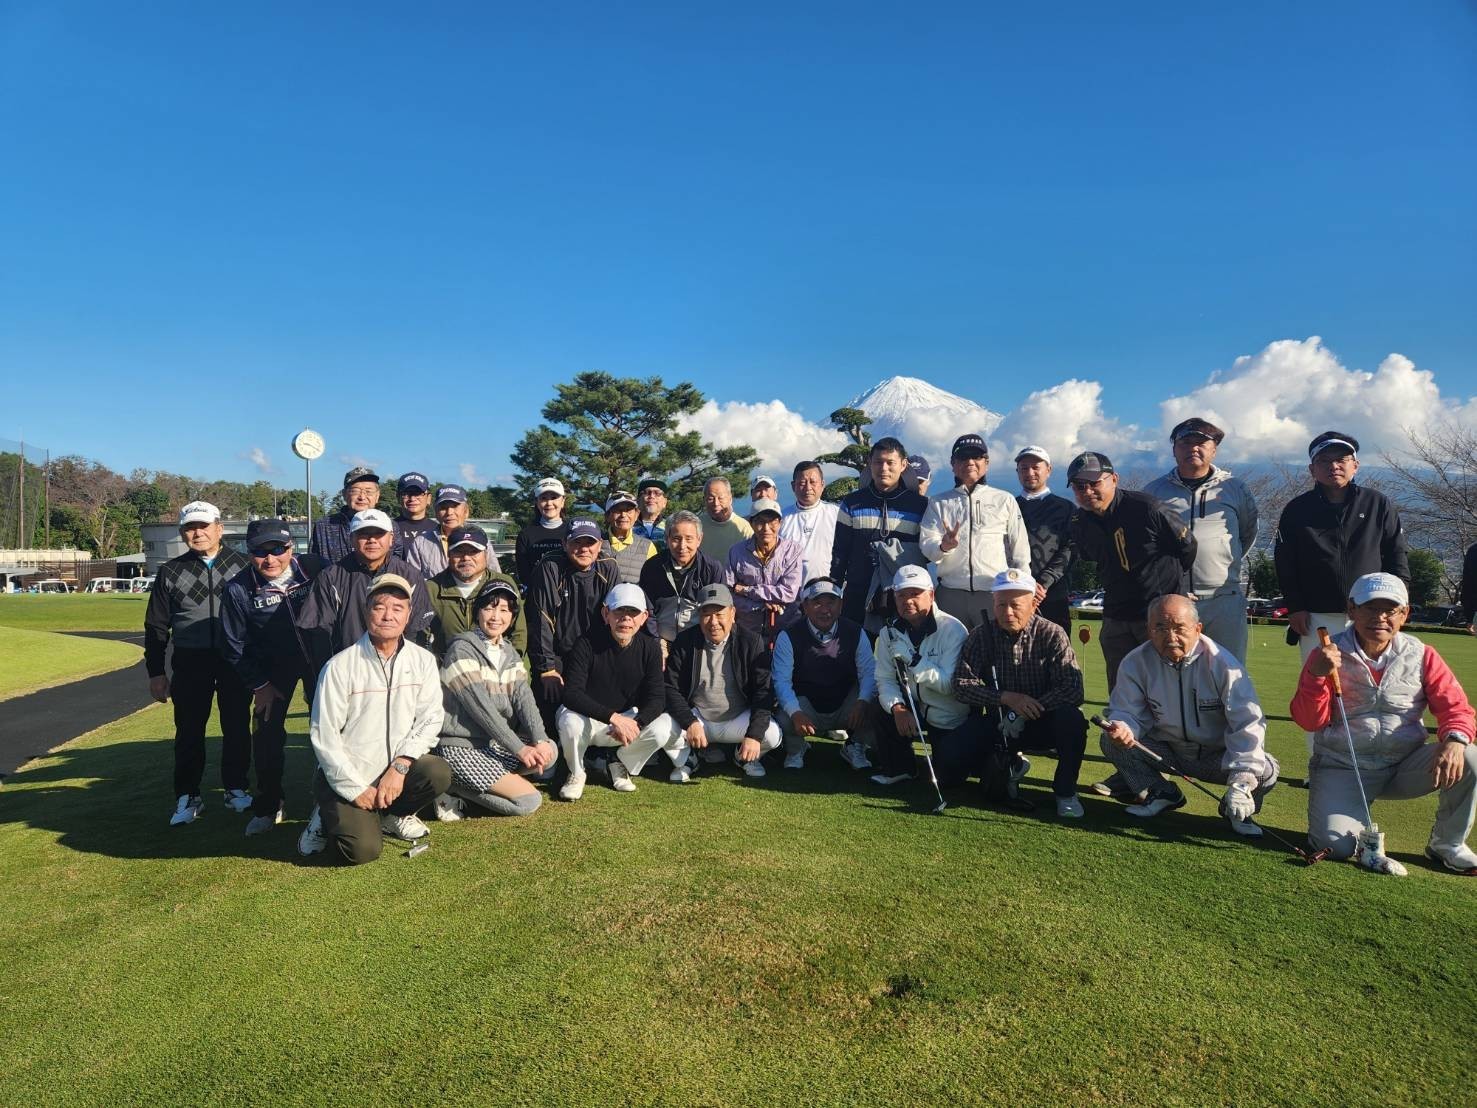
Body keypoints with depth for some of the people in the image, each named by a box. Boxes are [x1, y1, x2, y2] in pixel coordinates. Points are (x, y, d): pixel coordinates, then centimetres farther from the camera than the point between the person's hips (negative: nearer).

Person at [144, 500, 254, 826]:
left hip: (235, 660, 0)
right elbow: (156, 625, 8)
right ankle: (187, 797, 17)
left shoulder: (242, 565, 2)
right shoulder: (171, 572, 4)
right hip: (190, 663, 0)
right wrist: (155, 671, 4)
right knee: (189, 731, 5)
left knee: (237, 727, 7)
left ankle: (236, 788, 22)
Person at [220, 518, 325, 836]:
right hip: (271, 666, 0)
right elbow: (233, 645, -8)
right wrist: (260, 685, -7)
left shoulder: (314, 568, -20)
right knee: (268, 732, -1)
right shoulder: (238, 589, -18)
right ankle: (267, 806, 15)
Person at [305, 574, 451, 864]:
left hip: (396, 770, 4)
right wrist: (356, 789, -12)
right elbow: (324, 736, -10)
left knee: (438, 773, -26)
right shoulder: (340, 666, -11)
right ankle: (331, 817, 13)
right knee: (362, 850, -21)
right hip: (347, 777, -3)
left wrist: (399, 766, -19)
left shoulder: (423, 661, -1)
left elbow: (429, 720, -5)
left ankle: (393, 816, 5)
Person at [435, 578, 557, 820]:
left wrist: (540, 741, -19)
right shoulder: (462, 650, -15)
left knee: (550, 752, -10)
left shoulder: (509, 652, 9)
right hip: (461, 748, -8)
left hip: (494, 743, 8)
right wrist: (520, 749, -22)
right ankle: (451, 788, -2)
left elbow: (524, 698, -3)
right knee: (529, 801, -16)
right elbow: (481, 708, -21)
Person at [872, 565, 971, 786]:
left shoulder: (953, 630, -20)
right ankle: (897, 768, -2)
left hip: (951, 718, -3)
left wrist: (912, 658, -34)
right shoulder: (889, 632, -5)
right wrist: (898, 708, -27)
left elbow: (950, 684, -26)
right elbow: (885, 680, -8)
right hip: (915, 707, 4)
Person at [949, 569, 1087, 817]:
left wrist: (1023, 715, -28)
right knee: (948, 763, -17)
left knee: (1072, 719, -35)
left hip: (1041, 723, -2)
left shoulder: (1052, 635, -13)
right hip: (998, 722, 2)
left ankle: (1065, 792, -8)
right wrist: (1006, 697, -26)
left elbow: (1073, 690, -22)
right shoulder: (981, 636, -6)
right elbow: (961, 685, -12)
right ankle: (1009, 766, 15)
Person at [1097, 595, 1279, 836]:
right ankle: (1160, 795, 4)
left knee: (1266, 771, -29)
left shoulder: (1221, 663, -20)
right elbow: (1128, 713, -6)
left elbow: (1248, 724, -23)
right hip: (1165, 751, 2)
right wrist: (1122, 728, -34)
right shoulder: (1135, 664, -12)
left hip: (1217, 756, -2)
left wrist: (1241, 784, -33)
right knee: (1110, 741, -21)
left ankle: (1237, 809, 7)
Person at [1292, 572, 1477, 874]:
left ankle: (1447, 844, 2)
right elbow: (1310, 722, -9)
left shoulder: (1420, 655, 1)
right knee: (1337, 846, -22)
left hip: (1405, 767, 3)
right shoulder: (1328, 656, -6)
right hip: (1343, 768, -3)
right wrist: (1317, 676, -26)